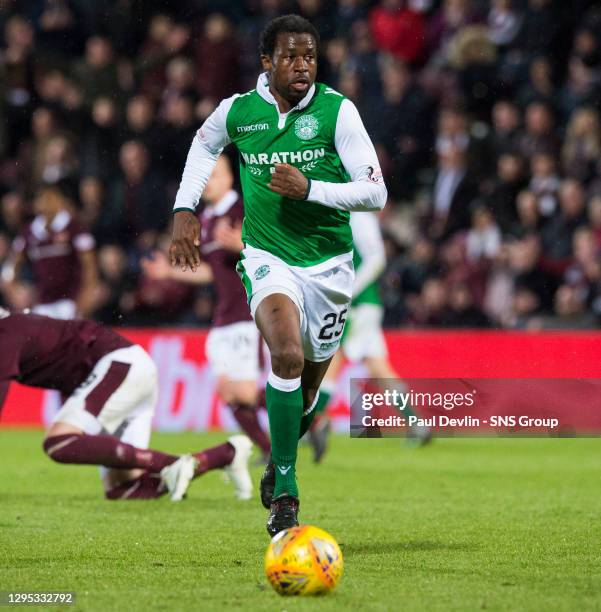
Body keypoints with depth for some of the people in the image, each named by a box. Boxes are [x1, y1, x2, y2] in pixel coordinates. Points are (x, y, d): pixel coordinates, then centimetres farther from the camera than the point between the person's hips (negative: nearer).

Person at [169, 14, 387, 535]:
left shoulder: (337, 110, -10)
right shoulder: (238, 110, -3)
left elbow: (375, 193, -12)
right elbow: (205, 144, 22)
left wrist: (309, 189, -24)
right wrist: (185, 209, 12)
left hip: (328, 263, 1)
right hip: (268, 256, -1)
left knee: (309, 382, 12)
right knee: (287, 355, -27)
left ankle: (278, 462, 44)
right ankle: (284, 494, -21)